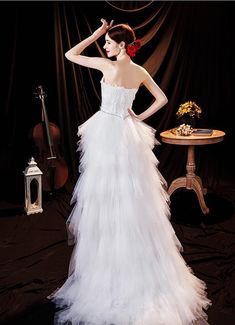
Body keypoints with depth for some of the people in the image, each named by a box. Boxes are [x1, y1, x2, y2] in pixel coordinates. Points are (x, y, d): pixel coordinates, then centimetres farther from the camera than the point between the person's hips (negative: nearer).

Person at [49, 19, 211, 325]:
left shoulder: (108, 65, -11)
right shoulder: (140, 71, 7)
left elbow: (70, 54, -3)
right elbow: (162, 99, 13)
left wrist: (96, 34, 2)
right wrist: (139, 117, 11)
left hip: (106, 133, -6)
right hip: (128, 134, 6)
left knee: (106, 199, 2)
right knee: (133, 200, 13)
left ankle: (107, 269, 13)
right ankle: (144, 267, 24)